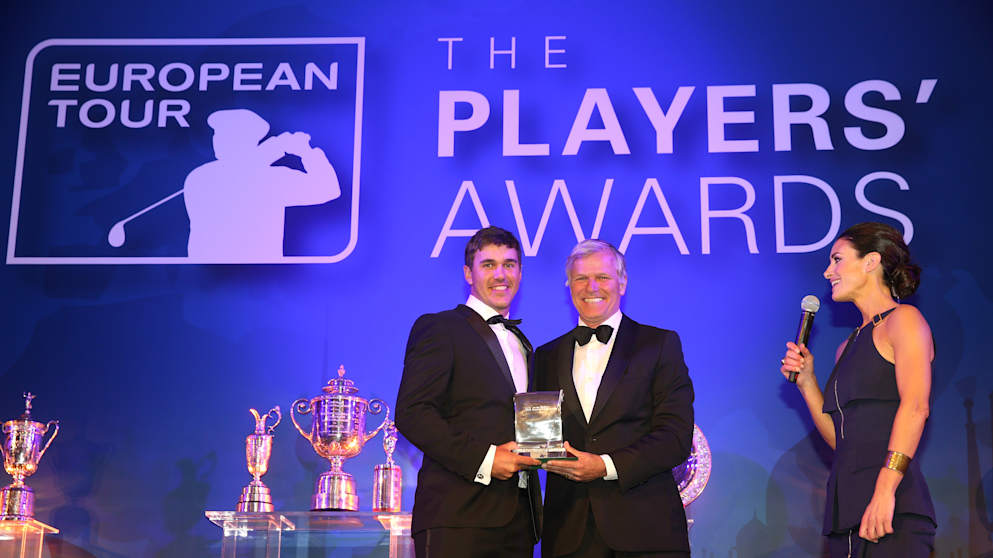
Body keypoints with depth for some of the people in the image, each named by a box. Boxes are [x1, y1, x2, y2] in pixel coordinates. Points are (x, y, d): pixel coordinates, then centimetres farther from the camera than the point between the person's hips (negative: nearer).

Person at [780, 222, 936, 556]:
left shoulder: (903, 320, -1)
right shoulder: (848, 347, 21)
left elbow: (915, 407, -15)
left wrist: (885, 490, -25)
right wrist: (806, 382, 9)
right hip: (847, 510, 7)